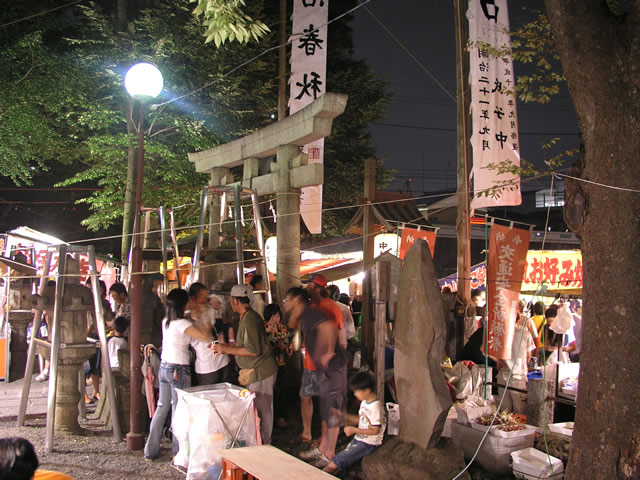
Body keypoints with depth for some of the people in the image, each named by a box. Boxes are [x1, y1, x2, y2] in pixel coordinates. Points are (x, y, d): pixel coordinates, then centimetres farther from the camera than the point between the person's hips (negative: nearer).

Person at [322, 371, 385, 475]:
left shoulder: (376, 406, -21)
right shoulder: (364, 402, 7)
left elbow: (375, 430, -21)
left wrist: (354, 430, -19)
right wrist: (345, 416, 5)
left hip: (369, 444, -9)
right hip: (358, 439, 9)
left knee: (339, 459, -15)